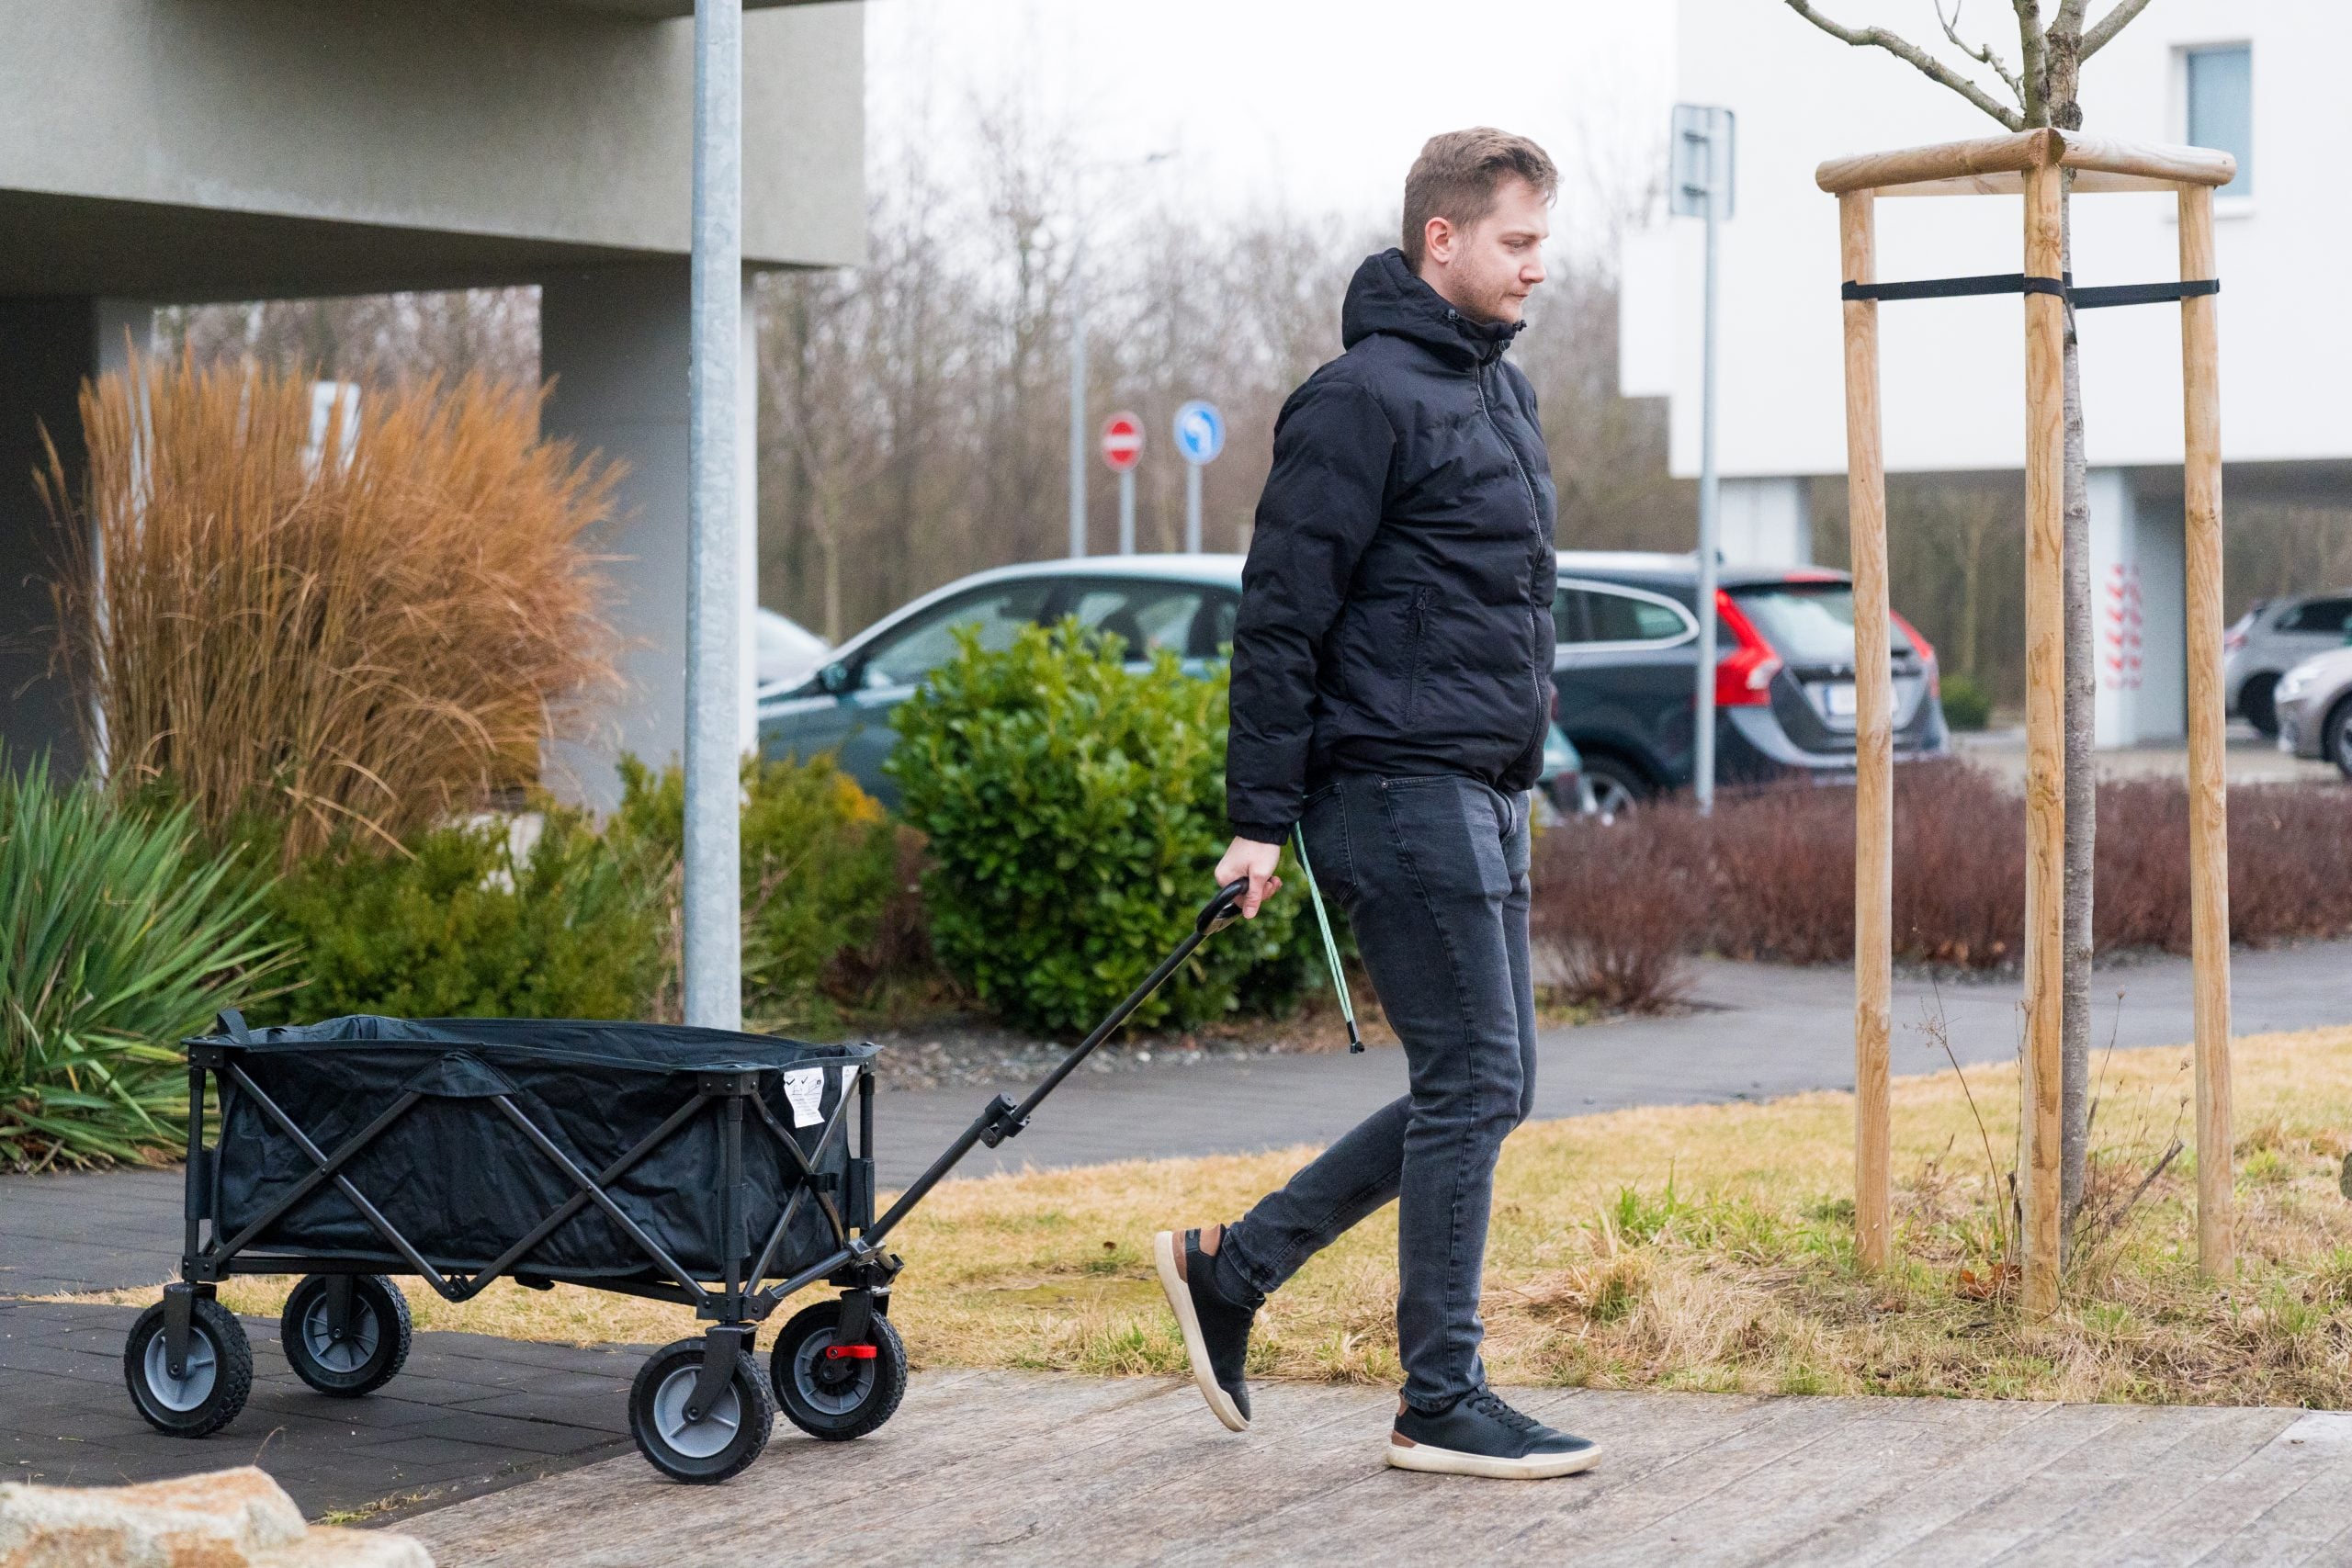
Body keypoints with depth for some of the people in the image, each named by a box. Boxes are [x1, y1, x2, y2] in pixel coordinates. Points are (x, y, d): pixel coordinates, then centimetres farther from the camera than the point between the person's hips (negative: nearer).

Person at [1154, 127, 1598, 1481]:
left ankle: (1229, 1269, 19)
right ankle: (1443, 1405, 4)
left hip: (1484, 798, 9)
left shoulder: (1504, 389, 17)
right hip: (1404, 792, -9)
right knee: (1472, 1087, -6)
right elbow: (1280, 615, -14)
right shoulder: (1366, 399, -12)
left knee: (1484, 1091, 11)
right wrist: (1262, 819, -16)